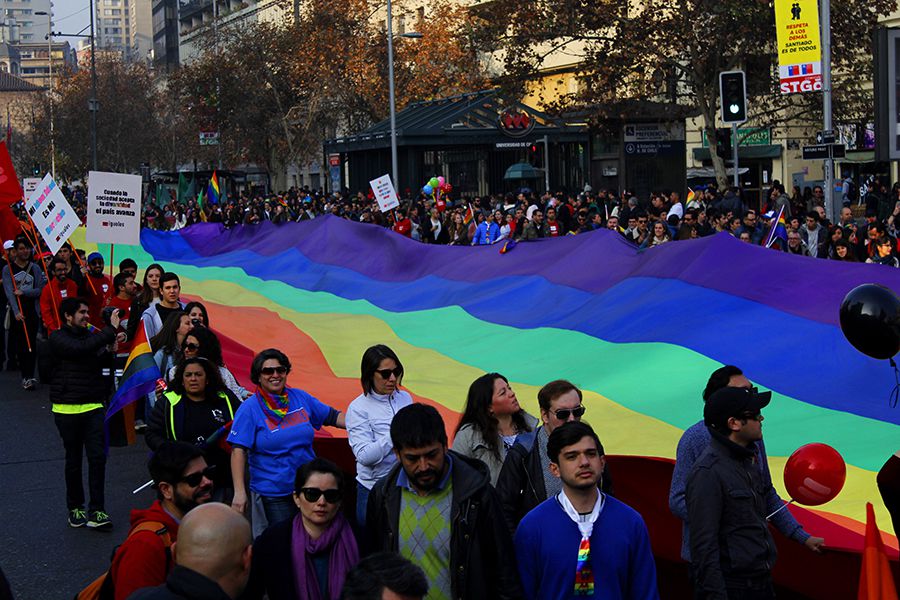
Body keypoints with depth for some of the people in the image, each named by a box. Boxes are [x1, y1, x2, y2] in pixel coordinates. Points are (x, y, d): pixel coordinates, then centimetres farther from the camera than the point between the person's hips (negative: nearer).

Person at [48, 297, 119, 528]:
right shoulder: (58, 338, -3)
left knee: (98, 457, -6)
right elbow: (81, 349, -22)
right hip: (67, 408, -4)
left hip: (94, 407, 4)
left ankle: (96, 511, -3)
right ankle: (75, 508, 20)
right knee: (74, 460, 6)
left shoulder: (91, 335, 14)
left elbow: (103, 363, 12)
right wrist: (110, 329, -20)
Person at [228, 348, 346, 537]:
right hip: (272, 494, -5)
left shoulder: (300, 397, 7)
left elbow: (332, 416, 18)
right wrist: (239, 492, -21)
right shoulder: (249, 408, -7)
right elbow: (239, 451, -13)